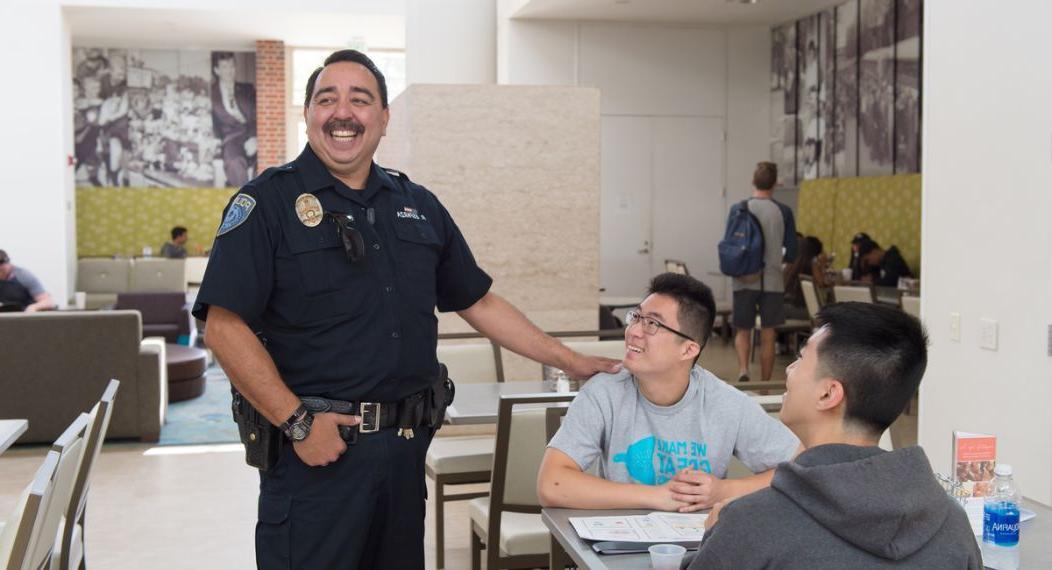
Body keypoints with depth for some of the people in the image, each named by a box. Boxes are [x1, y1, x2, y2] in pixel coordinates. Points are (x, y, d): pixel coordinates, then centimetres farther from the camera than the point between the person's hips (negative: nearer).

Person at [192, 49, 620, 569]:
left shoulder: (419, 205, 11)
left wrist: (571, 362, 12)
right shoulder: (268, 201, -5)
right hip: (316, 449, -5)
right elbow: (225, 326, -12)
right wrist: (297, 422, -17)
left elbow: (479, 302, 16)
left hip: (406, 447, 5)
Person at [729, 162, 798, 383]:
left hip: (744, 281, 0)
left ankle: (743, 370, -12)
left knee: (743, 331, 13)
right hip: (772, 281, 0)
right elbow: (792, 253, 0)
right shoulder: (783, 212, -3)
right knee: (767, 336, 8)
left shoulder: (737, 209, -3)